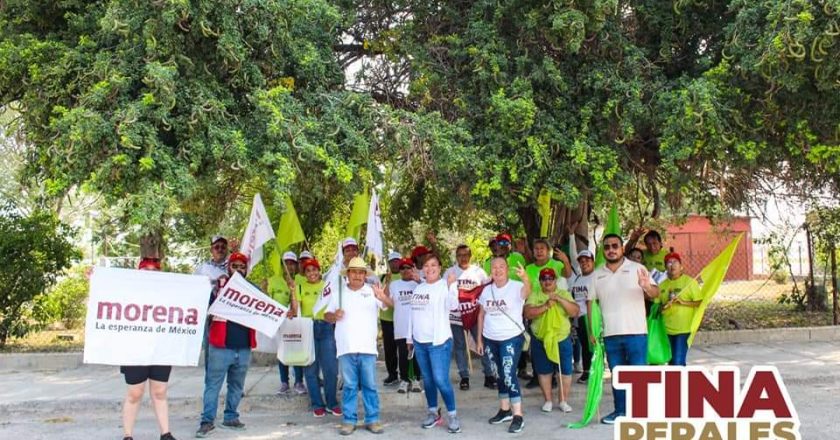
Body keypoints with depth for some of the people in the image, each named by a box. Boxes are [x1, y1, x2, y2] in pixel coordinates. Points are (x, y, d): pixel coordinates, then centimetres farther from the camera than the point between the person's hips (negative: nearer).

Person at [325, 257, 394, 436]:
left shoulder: (372, 291, 2)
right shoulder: (339, 293, 10)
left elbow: (390, 305, -12)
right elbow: (326, 316, 15)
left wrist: (383, 297, -35)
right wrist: (334, 315, -9)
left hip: (367, 348, -1)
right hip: (346, 348, 1)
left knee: (370, 385, 4)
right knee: (349, 386, 7)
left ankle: (372, 419, 11)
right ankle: (349, 420, 12)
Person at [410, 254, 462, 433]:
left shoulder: (444, 286, -7)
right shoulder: (419, 288, 11)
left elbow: (452, 305, -26)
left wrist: (451, 285, -40)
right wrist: (410, 337, 19)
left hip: (439, 341, -6)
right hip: (419, 341, 6)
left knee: (441, 380, -9)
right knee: (428, 380, 12)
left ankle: (452, 415, 4)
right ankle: (432, 412, 25)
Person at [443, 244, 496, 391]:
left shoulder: (479, 271, 3)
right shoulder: (449, 272, 4)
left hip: (475, 314, 0)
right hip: (455, 316, 1)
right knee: (459, 347, 6)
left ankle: (489, 376, 9)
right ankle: (464, 377, 16)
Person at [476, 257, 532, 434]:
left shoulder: (516, 287, -13)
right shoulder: (487, 290, 3)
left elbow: (527, 292, -38)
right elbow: (482, 315, 11)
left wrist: (525, 278, -60)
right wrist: (479, 339, 9)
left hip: (511, 338, -5)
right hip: (490, 339, 6)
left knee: (509, 375, -11)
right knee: (500, 375, 14)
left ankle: (518, 416, -4)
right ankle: (505, 410, 27)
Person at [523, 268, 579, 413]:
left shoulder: (564, 294, 3)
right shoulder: (534, 295, 0)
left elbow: (575, 312, -9)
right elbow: (527, 313, -15)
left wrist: (560, 300, -22)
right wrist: (545, 306, -27)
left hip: (562, 339, 0)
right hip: (540, 340, 0)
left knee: (565, 371, 3)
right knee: (544, 371, 8)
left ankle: (563, 401, 18)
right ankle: (548, 400, 23)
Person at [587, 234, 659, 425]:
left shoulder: (637, 269, -2)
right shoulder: (596, 275, 8)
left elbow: (656, 294, -8)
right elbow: (591, 303, 12)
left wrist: (647, 287, -31)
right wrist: (591, 330, 6)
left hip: (636, 332, -3)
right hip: (610, 335, 3)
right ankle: (620, 411, 22)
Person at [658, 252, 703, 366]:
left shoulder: (690, 281, -1)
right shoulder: (662, 285, 11)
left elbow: (699, 302, -2)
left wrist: (683, 302, -16)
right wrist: (663, 307, -6)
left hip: (684, 329, -5)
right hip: (667, 329, 5)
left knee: (678, 361, -11)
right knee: (671, 361, 12)